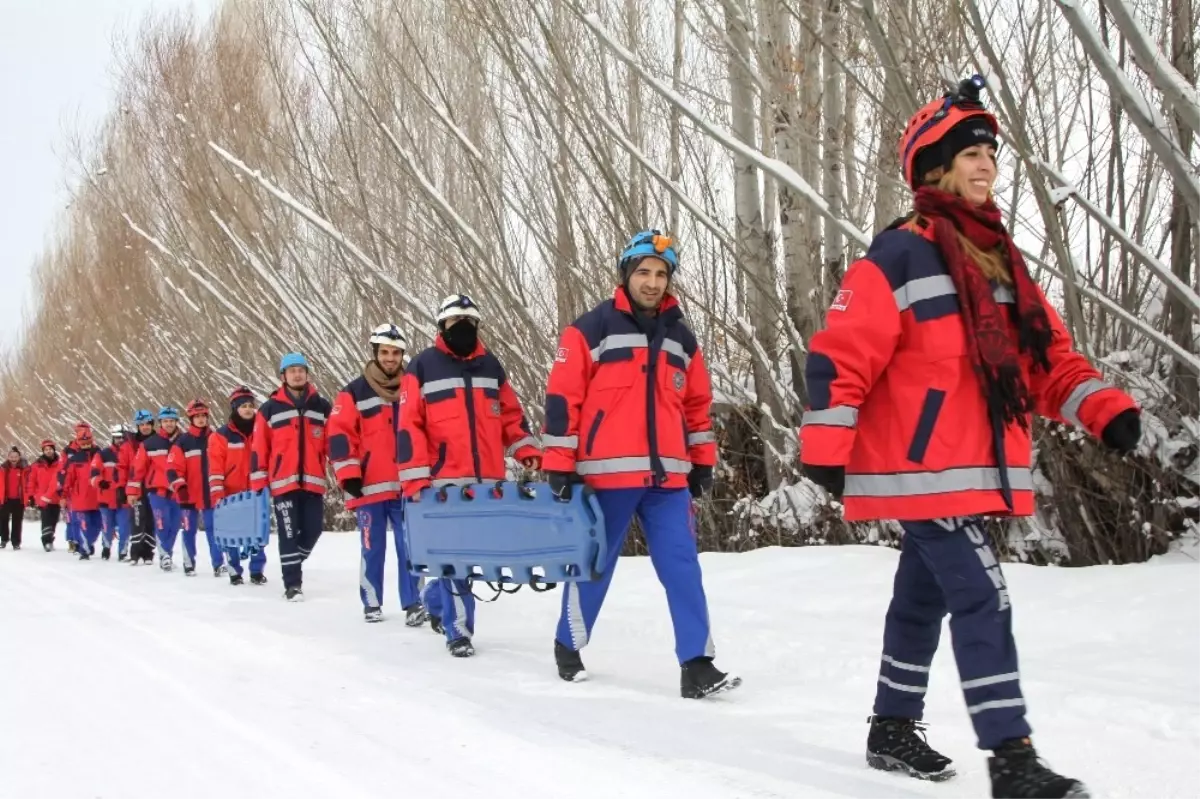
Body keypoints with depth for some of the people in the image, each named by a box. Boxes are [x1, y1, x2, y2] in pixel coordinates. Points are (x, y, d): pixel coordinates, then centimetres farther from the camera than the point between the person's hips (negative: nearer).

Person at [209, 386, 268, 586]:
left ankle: (257, 571, 9)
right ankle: (235, 571, 12)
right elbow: (215, 469, -5)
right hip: (231, 494, -2)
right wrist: (217, 496, -12)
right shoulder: (221, 436, -1)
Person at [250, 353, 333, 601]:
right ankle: (292, 583, 4)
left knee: (313, 528, 3)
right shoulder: (270, 409, 4)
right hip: (283, 481, -2)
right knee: (288, 533, -2)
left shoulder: (322, 407, 8)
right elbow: (259, 448, 4)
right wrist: (258, 483, 0)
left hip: (313, 481, 2)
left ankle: (293, 564, 30)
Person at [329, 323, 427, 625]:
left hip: (407, 485, 2)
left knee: (410, 547, -1)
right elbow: (339, 434, -3)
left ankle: (413, 604, 2)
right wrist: (348, 474, -10)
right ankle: (371, 603, 16)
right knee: (373, 547, 5)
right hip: (370, 485, -2)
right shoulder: (355, 392, 1)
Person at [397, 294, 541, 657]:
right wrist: (415, 479, -11)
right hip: (445, 480, -5)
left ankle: (436, 599, 36)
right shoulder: (423, 367, 0)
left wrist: (527, 449, 4)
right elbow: (409, 425, -4)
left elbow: (510, 413, 21)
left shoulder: (490, 365, 15)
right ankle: (458, 630, 4)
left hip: (489, 479, 5)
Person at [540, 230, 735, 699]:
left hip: (668, 476, 4)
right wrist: (559, 466, -7)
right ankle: (568, 646, 27)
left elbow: (697, 402, 21)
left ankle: (696, 665, -2)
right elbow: (562, 398, -5)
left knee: (683, 567, -3)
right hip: (607, 473, -4)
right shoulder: (590, 330, -3)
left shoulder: (680, 337, 13)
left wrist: (703, 461, 18)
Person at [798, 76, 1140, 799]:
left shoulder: (1001, 260, 14)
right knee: (984, 603, -13)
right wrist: (825, 449, -18)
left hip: (975, 472, 9)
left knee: (924, 598, 18)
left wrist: (1105, 408, -2)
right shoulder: (900, 256, -12)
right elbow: (839, 355, -15)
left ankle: (894, 730, 32)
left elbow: (1047, 356, 13)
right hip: (923, 470, -9)